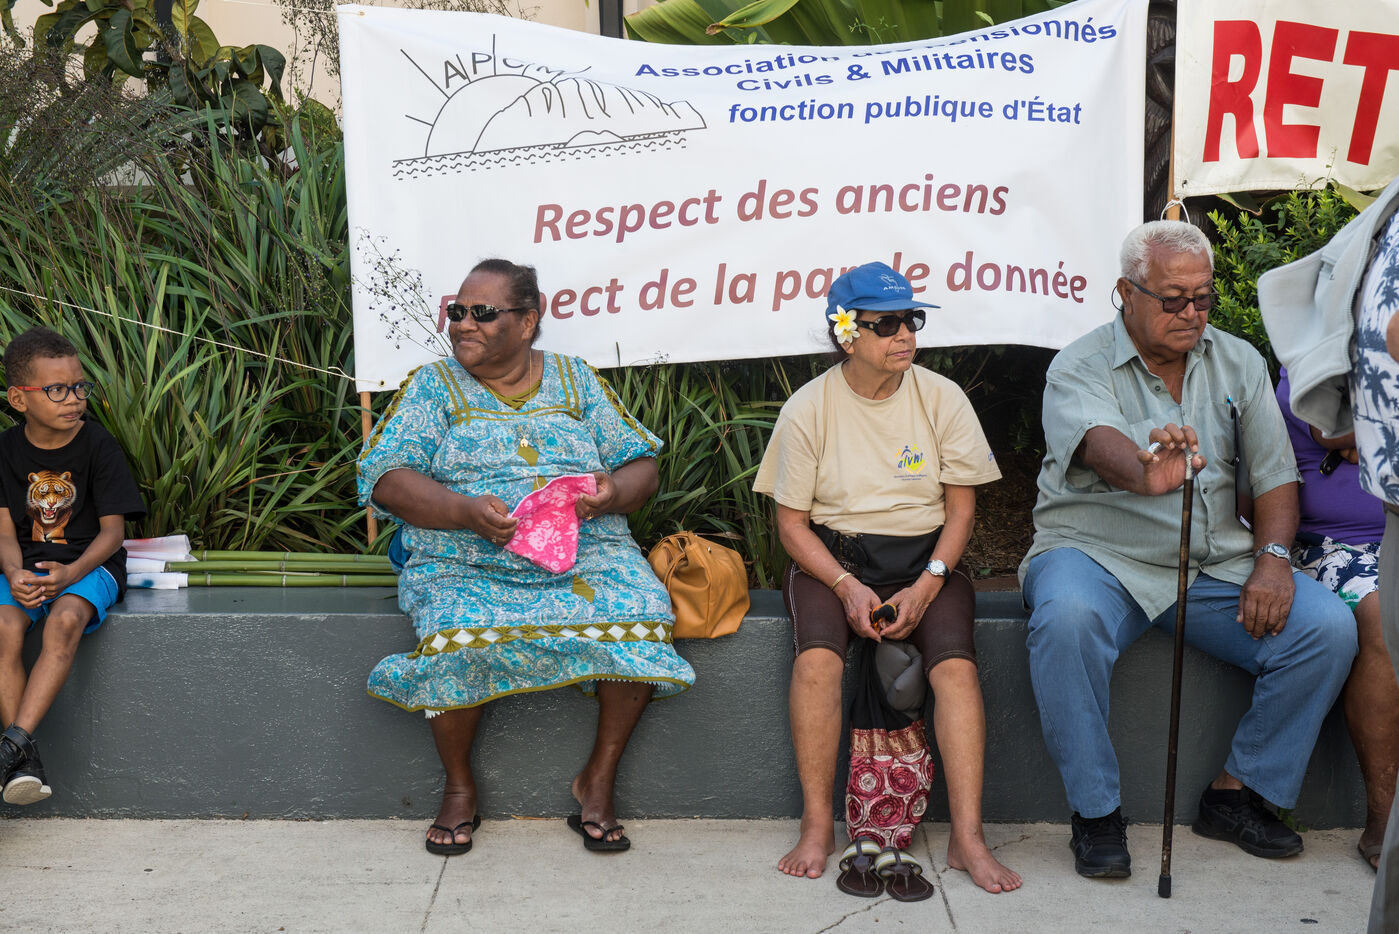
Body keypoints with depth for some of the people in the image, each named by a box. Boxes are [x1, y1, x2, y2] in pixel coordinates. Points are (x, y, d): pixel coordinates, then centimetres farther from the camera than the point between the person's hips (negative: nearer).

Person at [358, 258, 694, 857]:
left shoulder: (576, 380, 15)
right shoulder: (432, 386, 9)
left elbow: (641, 465, 13)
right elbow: (385, 478, -3)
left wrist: (615, 491, -12)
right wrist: (467, 511, -20)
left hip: (590, 556, 2)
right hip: (467, 566, -1)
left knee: (641, 625, -28)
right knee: (459, 640, -34)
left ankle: (598, 778, -6)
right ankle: (459, 788, -7)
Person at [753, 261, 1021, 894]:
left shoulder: (941, 398, 1)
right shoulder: (808, 409, -2)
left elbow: (961, 508, 3)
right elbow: (792, 523, -1)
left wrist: (927, 584, -13)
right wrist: (846, 585, -17)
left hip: (925, 554, 1)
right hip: (831, 554, -1)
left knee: (956, 663, -27)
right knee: (817, 656, -30)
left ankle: (967, 838, -22)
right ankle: (817, 828, -18)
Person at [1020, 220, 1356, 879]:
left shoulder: (1239, 363, 11)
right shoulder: (1080, 367, -6)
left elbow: (1275, 476, 8)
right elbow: (1101, 443, -29)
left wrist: (1272, 559, -10)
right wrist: (1146, 475, -52)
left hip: (1215, 565, 4)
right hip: (1097, 555, -4)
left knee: (1329, 627, -17)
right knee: (1066, 620, -37)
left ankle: (1237, 791, 0)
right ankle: (1097, 812, -18)